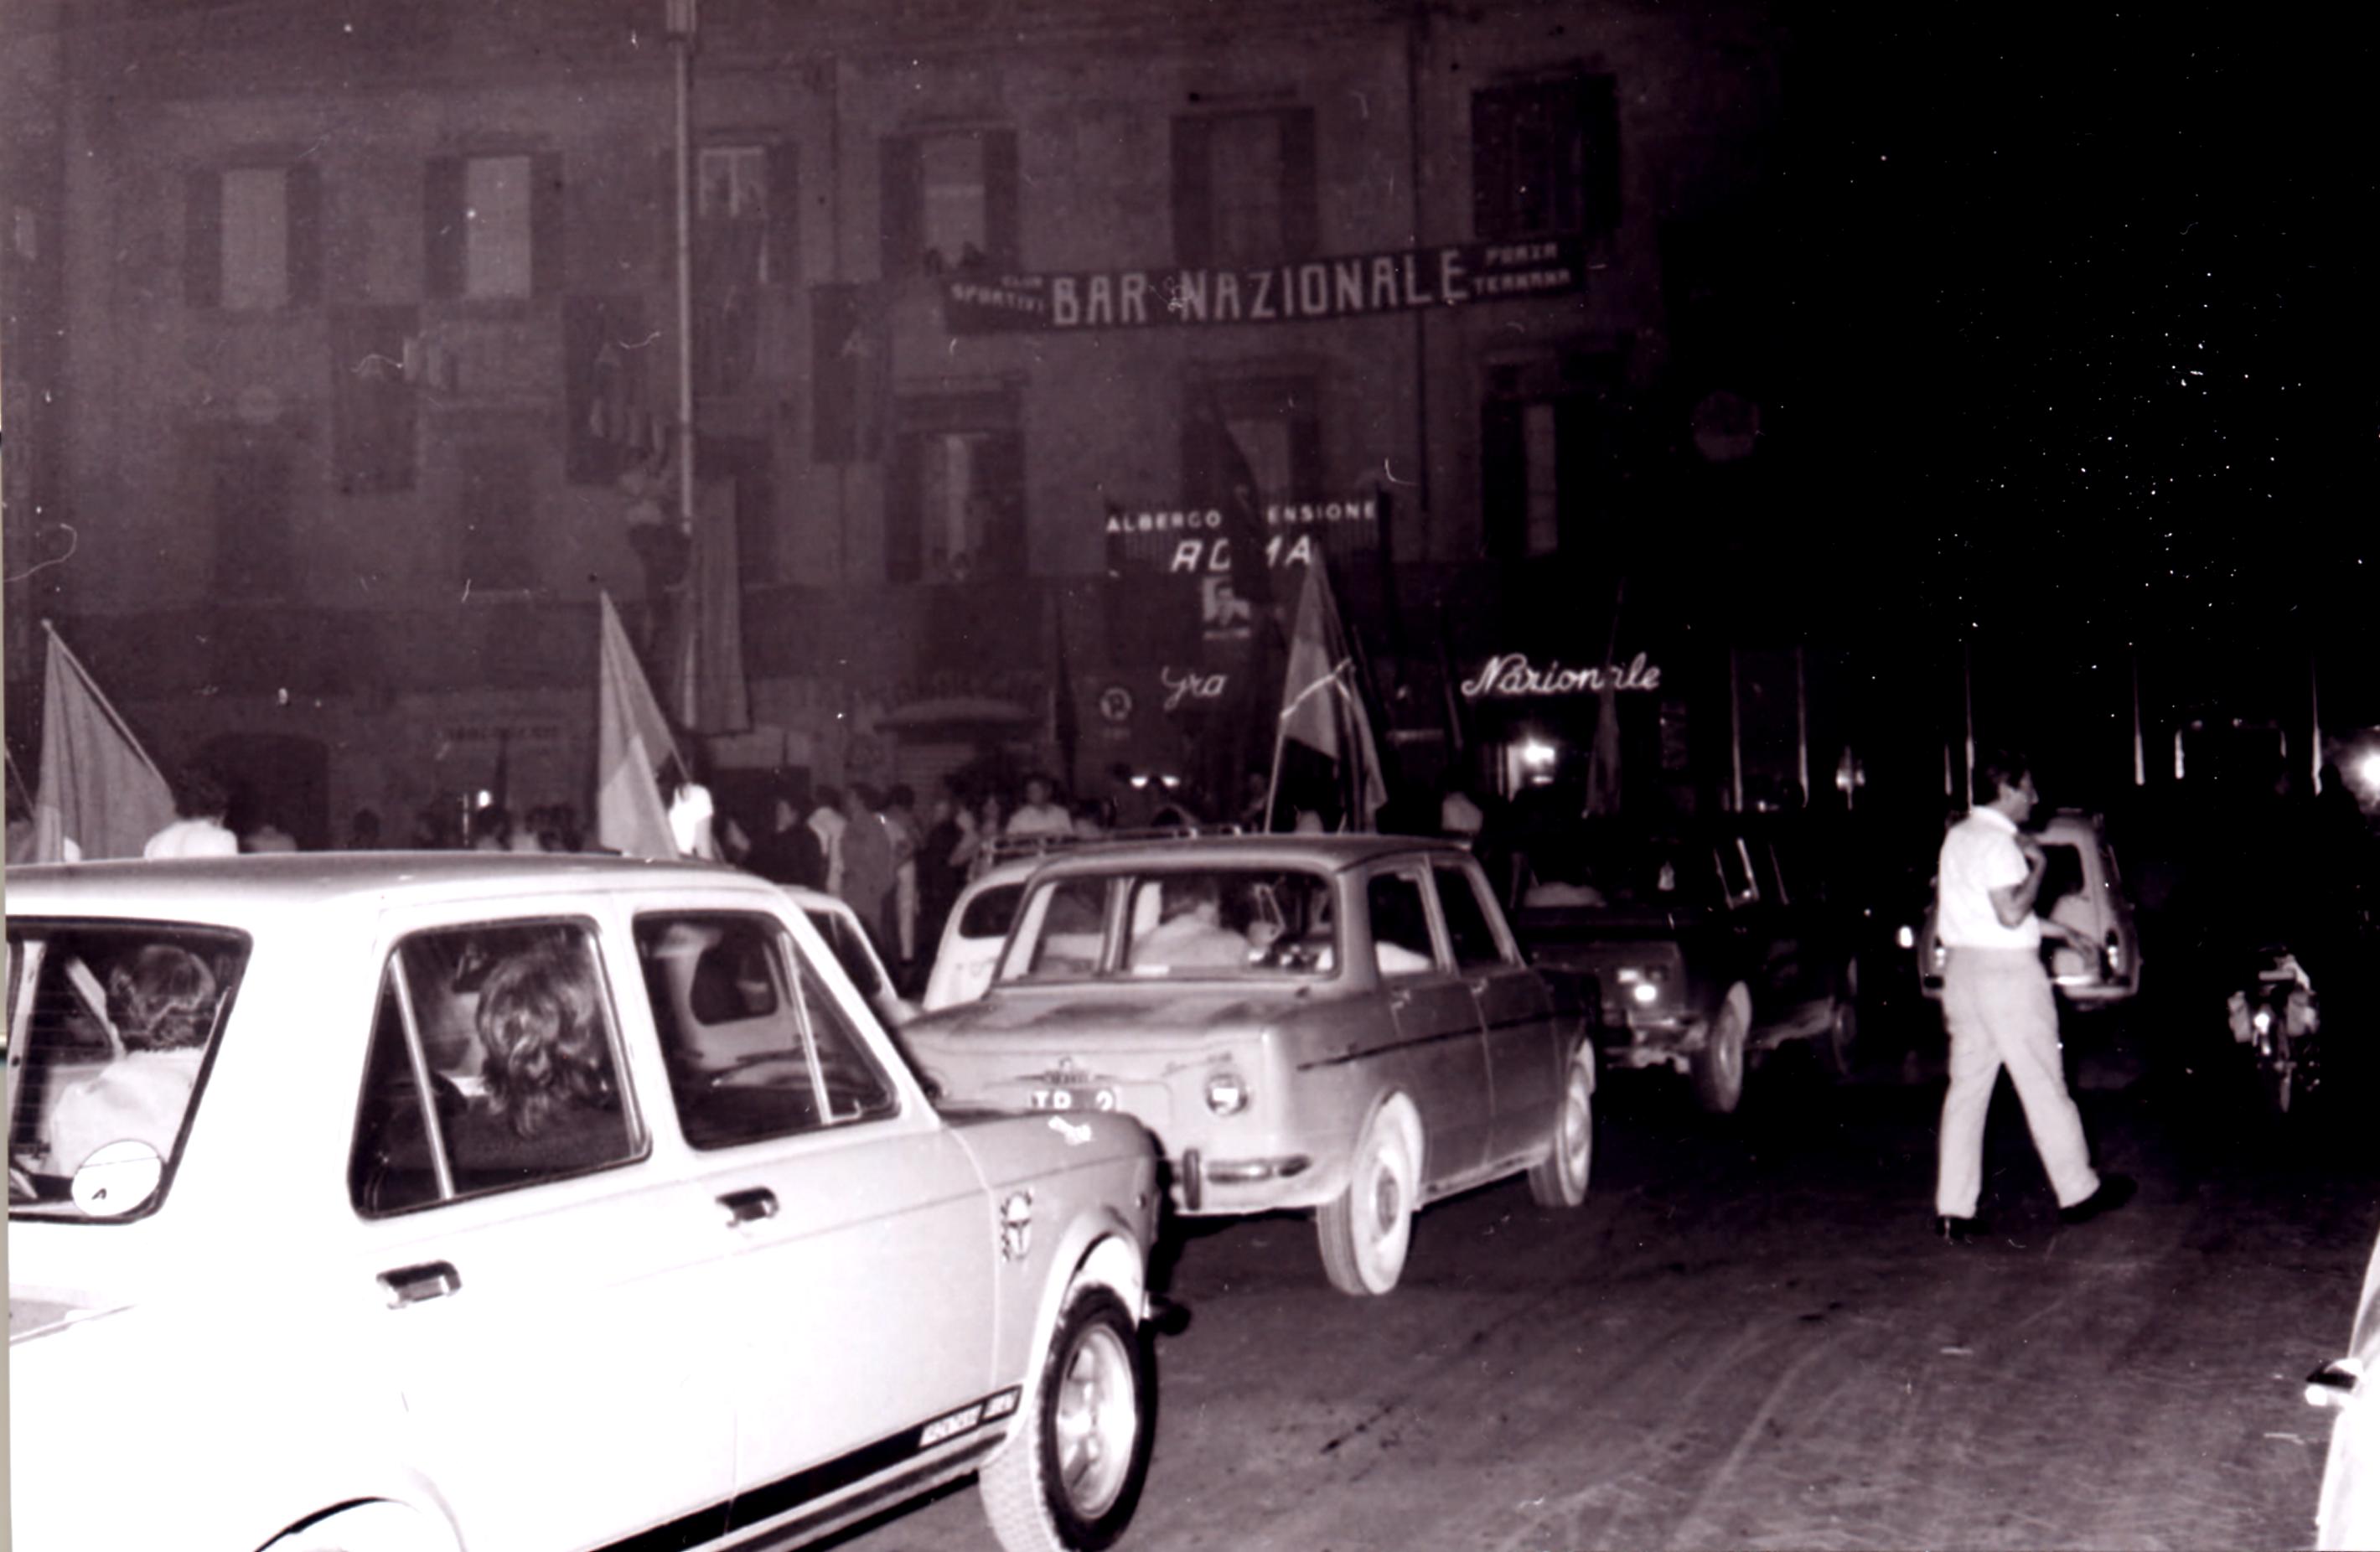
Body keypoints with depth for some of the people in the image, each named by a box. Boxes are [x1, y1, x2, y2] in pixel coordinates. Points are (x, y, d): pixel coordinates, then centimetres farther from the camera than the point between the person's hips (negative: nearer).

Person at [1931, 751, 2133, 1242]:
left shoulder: (1958, 837, 14)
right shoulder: (1997, 842, -14)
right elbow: (2011, 914, -22)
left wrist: (2053, 930, 22)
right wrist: (2038, 865, -9)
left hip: (1963, 968, 8)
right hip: (2007, 972, -8)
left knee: (1966, 1089, 6)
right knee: (2043, 1086, 4)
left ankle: (1952, 1210, 4)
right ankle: (2079, 1192, 15)